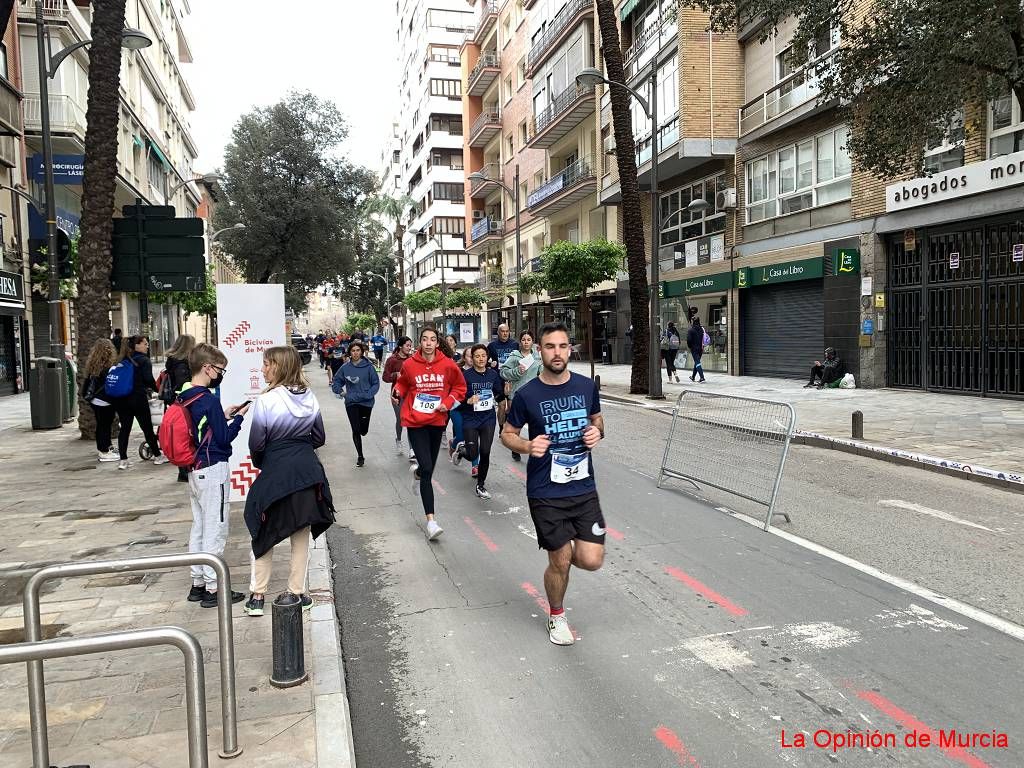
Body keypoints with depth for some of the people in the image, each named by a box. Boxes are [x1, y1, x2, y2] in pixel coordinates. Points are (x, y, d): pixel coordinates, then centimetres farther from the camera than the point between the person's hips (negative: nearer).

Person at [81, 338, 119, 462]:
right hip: (104, 401, -8)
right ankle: (104, 452, 0)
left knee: (100, 424, 19)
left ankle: (101, 448, 31)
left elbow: (86, 380, 13)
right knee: (105, 425, -2)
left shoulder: (92, 364, 6)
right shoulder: (108, 366, -18)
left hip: (93, 400, 8)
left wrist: (85, 394, 22)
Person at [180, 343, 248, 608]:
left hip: (194, 471, 9)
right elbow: (224, 438, -15)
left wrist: (224, 416, 10)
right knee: (215, 531, -1)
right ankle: (213, 589, 5)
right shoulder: (209, 399, -19)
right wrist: (238, 417, -2)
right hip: (213, 470, -9)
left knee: (198, 527, 16)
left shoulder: (185, 398, 6)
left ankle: (198, 583, 24)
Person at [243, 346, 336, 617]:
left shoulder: (267, 400, -15)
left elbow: (256, 444, -10)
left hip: (276, 473, -4)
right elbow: (319, 437, 7)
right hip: (308, 471, 4)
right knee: (301, 534, 14)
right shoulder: (310, 398, -1)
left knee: (265, 534, 13)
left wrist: (260, 463, 10)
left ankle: (257, 595, 17)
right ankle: (297, 592, 22)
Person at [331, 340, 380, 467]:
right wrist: (339, 391, -7)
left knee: (363, 430, 6)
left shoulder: (368, 367, -6)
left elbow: (376, 383, -3)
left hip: (366, 402, -1)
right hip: (351, 403, 1)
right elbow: (336, 382, 10)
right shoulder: (345, 368, -1)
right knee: (356, 430, -1)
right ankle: (360, 456, 15)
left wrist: (369, 394, -17)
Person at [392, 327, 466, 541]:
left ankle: (417, 472, 58)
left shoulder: (448, 365, -4)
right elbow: (403, 384, 13)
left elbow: (460, 386, 10)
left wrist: (448, 402, -4)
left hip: (437, 421, 3)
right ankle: (430, 521, -9)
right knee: (427, 469, -13)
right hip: (415, 422, -3)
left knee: (429, 468, 16)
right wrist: (397, 392, -7)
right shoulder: (409, 364, -7)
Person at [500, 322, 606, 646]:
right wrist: (527, 446, -17)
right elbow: (507, 433, 4)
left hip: (584, 488, 3)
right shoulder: (527, 394, -9)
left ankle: (565, 549, 32)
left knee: (591, 560, -4)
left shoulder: (587, 386, 0)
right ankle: (557, 617, 34)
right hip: (546, 494, -2)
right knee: (560, 562, 5)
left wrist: (598, 431, -5)